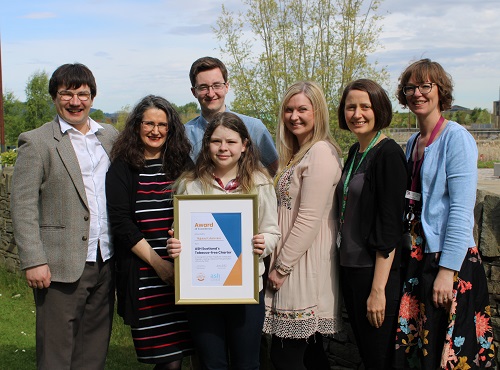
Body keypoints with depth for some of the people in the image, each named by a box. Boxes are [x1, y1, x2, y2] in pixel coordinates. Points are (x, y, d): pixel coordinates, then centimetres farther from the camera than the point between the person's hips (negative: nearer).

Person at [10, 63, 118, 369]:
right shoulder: (37, 142, -4)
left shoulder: (110, 136, 11)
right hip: (61, 266, -5)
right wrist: (34, 261, -14)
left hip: (105, 263, 5)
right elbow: (23, 206, -8)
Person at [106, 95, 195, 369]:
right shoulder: (122, 169, 3)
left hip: (182, 270, 3)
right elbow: (121, 223, -4)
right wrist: (156, 261, -10)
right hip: (144, 274, -3)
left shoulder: (182, 164, 12)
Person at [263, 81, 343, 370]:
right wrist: (279, 262, 10)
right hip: (290, 257, 10)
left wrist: (281, 267, -14)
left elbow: (309, 219, -19)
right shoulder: (297, 153, 17)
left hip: (305, 264, -10)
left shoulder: (321, 153, -14)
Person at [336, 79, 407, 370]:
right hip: (350, 267, 8)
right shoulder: (356, 151, 11)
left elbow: (389, 226, -18)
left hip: (377, 271, -8)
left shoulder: (388, 154, -14)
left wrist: (378, 289, -20)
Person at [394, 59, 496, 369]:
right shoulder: (414, 143, 12)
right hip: (417, 256, 8)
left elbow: (461, 209, -17)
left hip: (451, 261, -7)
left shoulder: (456, 137, -11)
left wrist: (447, 270, -20)